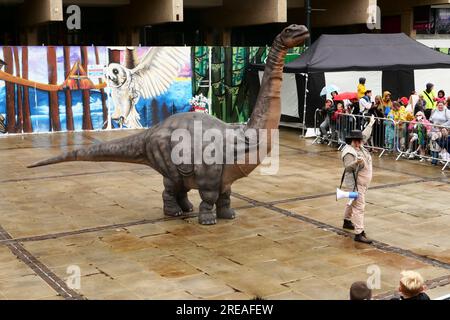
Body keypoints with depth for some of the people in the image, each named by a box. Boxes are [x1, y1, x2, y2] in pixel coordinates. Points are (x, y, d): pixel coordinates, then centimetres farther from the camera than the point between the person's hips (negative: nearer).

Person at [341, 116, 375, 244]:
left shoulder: (359, 146, 5)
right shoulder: (349, 152, -23)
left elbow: (365, 135, 22)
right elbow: (348, 167, -32)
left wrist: (370, 124, 31)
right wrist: (356, 162, -50)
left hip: (362, 182, 10)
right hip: (355, 183, -10)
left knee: (353, 202, 26)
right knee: (359, 206, -14)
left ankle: (347, 221, 45)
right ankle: (359, 234, -16)